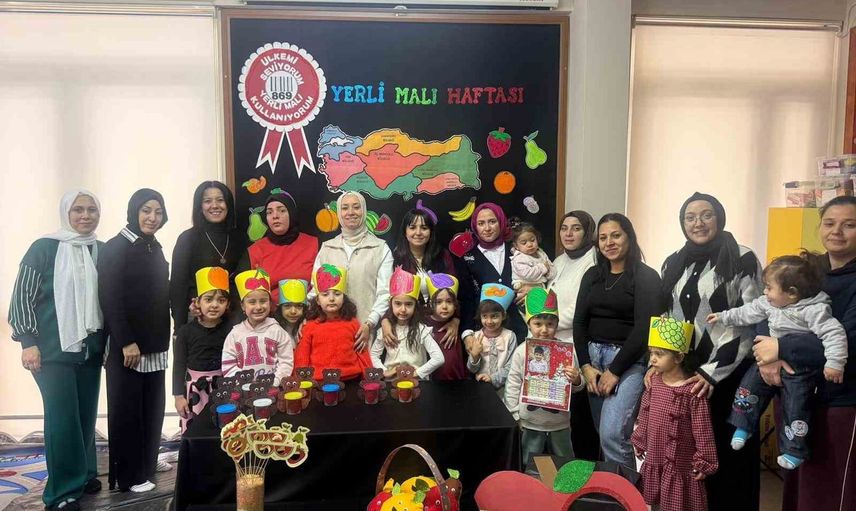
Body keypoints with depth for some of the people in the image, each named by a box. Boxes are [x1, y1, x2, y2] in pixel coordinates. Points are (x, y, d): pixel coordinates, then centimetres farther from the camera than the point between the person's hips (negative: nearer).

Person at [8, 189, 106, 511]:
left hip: (91, 349, 4)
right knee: (62, 418, -4)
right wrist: (28, 342, -8)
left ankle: (84, 475, 28)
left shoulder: (103, 251, 7)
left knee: (86, 415, 9)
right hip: (54, 350, -4)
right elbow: (22, 295, -4)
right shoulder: (44, 247, -4)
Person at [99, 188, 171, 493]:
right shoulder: (116, 248, -10)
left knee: (153, 404, 14)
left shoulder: (155, 249, 12)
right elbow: (109, 299, -16)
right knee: (126, 407, 1)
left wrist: (163, 337, 14)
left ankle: (148, 461, 28)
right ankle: (129, 475, 11)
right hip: (128, 344, -7)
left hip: (155, 342, 7)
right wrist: (126, 342, -20)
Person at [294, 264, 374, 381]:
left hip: (351, 379, 1)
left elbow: (362, 353, 15)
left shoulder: (353, 323, 11)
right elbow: (302, 356, 11)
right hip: (318, 382, 0)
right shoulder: (310, 326, 8)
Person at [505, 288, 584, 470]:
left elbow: (576, 386, 2)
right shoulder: (522, 351, -8)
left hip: (560, 421, 1)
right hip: (531, 422, 0)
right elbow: (513, 385, 0)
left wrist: (576, 380, -20)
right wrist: (514, 416, 0)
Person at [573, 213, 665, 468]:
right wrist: (586, 365, -2)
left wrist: (615, 370, -12)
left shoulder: (646, 277, -4)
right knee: (603, 434, 8)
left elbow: (644, 329, -11)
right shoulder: (592, 275, 11)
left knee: (612, 434, -14)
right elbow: (579, 322, 8)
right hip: (593, 355, 5)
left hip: (629, 360, -5)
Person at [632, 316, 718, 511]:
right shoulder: (654, 382, -2)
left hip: (680, 465, -6)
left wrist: (703, 462, -12)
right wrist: (639, 443, 16)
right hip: (654, 461, 6)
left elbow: (702, 430, -15)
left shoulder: (692, 390, -20)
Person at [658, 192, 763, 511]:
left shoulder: (742, 260, -6)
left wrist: (712, 371, -17)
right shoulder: (673, 264, 11)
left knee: (729, 454, 4)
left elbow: (749, 323, -11)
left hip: (729, 375, -4)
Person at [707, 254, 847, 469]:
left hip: (800, 370, -6)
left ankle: (794, 451, 16)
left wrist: (834, 363, -30)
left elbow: (834, 334, -26)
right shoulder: (769, 303, -2)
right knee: (749, 385, 4)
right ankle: (743, 426, 21)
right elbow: (748, 312, 9)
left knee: (795, 409, 0)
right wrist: (723, 317, 12)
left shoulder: (814, 311, -24)